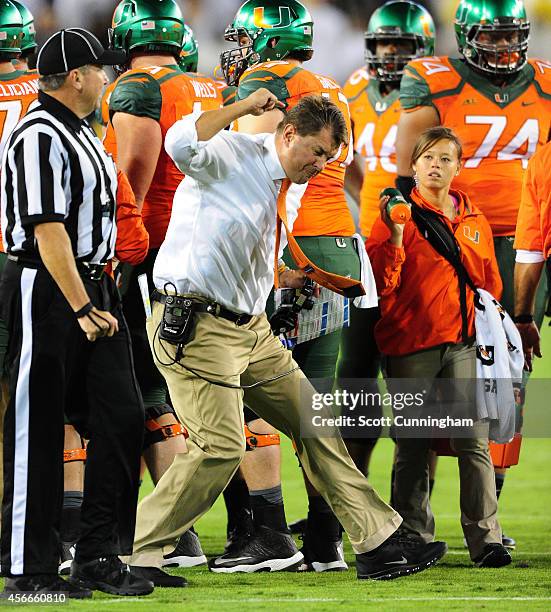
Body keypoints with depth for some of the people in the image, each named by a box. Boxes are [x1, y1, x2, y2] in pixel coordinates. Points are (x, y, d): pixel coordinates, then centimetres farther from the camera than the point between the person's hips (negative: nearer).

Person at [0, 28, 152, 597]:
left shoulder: (82, 134, 16)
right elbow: (48, 230, -21)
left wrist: (98, 298, 18)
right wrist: (82, 309, -22)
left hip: (93, 288, 9)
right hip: (47, 292, -9)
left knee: (120, 417, 3)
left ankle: (99, 556, 8)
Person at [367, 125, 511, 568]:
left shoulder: (474, 221, 15)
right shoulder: (400, 213, 2)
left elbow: (491, 283, 24)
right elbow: (380, 283, -7)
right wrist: (394, 236, -19)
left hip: (463, 344, 3)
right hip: (411, 344, -3)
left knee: (473, 441, -7)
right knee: (414, 446, 2)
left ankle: (486, 538, -8)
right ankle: (413, 537, 9)